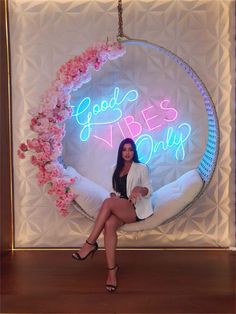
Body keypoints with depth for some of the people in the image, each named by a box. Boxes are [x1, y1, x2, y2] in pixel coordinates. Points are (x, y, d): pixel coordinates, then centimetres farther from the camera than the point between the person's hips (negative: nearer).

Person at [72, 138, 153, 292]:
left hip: (136, 209, -4)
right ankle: (112, 268, -27)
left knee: (108, 203, -33)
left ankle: (90, 243, -27)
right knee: (109, 225, -31)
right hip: (120, 208, 5)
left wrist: (139, 188, -23)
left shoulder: (141, 168, 4)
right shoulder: (117, 169, 19)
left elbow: (149, 191, -1)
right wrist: (114, 195, -1)